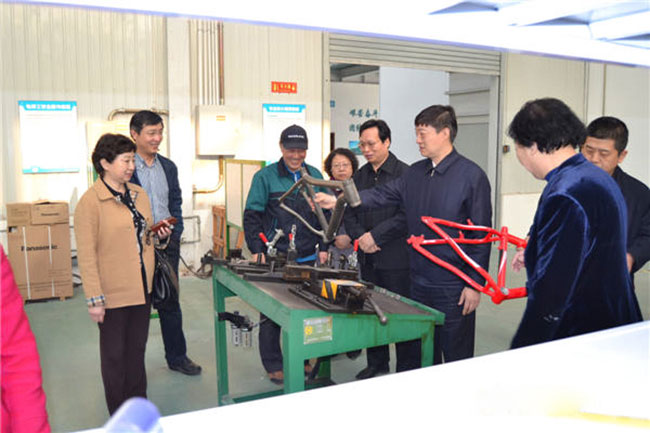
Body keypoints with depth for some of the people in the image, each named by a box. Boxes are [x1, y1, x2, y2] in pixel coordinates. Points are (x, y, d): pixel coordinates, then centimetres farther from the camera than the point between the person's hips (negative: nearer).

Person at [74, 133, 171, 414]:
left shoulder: (139, 194, 8)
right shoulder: (90, 202, -13)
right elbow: (86, 255, -15)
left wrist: (157, 234, 4)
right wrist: (94, 299, -17)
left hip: (142, 288, 6)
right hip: (113, 294, -6)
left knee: (137, 351, 18)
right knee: (115, 356, 9)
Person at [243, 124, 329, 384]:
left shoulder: (315, 176, 9)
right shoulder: (265, 177, -3)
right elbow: (252, 216, -3)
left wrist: (323, 246, 9)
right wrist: (256, 250, -9)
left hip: (307, 258, 4)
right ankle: (273, 365, 18)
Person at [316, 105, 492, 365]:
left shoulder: (471, 175, -11)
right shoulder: (415, 173, 9)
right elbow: (382, 195, 4)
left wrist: (475, 284, -13)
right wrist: (338, 201, -7)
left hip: (454, 286, -6)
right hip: (419, 282, 6)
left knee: (456, 356, 6)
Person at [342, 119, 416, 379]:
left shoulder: (405, 173, -9)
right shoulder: (360, 175, 12)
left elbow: (406, 216, -16)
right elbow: (350, 213, 13)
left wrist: (375, 235, -16)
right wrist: (360, 237, -5)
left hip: (396, 259, -6)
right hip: (368, 259, 6)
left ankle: (407, 371, 17)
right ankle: (376, 364, 31)